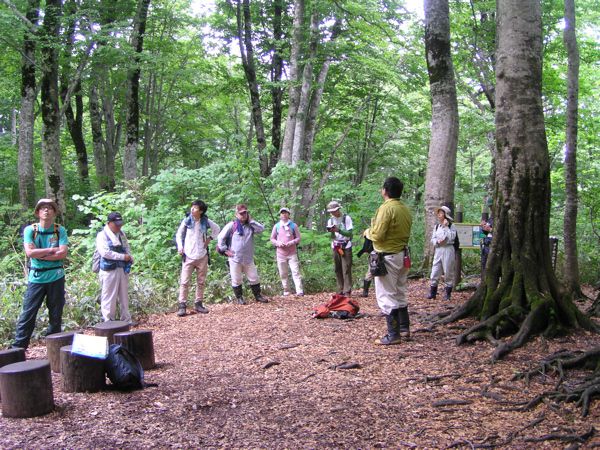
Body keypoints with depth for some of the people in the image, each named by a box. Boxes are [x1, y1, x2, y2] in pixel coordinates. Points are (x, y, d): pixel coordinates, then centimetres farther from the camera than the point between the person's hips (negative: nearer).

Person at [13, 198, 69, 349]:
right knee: (27, 314, -1)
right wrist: (52, 250, -11)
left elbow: (63, 253, -11)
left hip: (56, 278, 1)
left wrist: (39, 255, -13)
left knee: (56, 315, 9)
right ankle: (18, 348, 4)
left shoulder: (60, 230, 0)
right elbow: (29, 252, -12)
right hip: (36, 278, 0)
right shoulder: (30, 230, 0)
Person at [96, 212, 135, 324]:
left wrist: (130, 258, -3)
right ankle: (108, 321, 6)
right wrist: (123, 257, -18)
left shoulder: (121, 234, 13)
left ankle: (126, 319, 21)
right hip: (109, 270, -7)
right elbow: (105, 252, -19)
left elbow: (127, 248, 19)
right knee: (109, 297, -1)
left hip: (123, 269, 7)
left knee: (124, 296, 13)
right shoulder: (102, 235, -8)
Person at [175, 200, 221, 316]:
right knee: (184, 281, -6)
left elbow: (217, 229, 16)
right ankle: (182, 305, -3)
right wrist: (180, 247, -7)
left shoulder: (205, 221, 0)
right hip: (188, 256, -2)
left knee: (201, 282, 9)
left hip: (202, 256, 2)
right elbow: (179, 235, 7)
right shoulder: (186, 221, -3)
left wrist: (210, 238, 5)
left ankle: (198, 304, 19)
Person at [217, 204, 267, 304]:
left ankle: (258, 295, 24)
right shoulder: (231, 225, -4)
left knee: (254, 278, 8)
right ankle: (239, 297, 21)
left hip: (248, 258, 3)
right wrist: (225, 250, -6)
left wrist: (251, 220, -6)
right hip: (235, 259, -3)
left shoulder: (250, 226, 7)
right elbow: (221, 237, -2)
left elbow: (261, 228, -8)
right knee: (236, 280, 5)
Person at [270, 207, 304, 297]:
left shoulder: (293, 225, 4)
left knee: (295, 271, -10)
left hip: (292, 253, -1)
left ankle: (299, 291, -16)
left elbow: (298, 238, 6)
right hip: (281, 253, 2)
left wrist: (291, 242, -13)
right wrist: (278, 243, -10)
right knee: (283, 273, 4)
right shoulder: (276, 226, 6)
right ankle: (286, 291, 15)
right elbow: (272, 239, 11)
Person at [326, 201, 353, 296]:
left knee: (346, 270, -7)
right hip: (335, 247, 5)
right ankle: (340, 291, 11)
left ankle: (347, 291, -5)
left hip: (346, 247, -5)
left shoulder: (346, 218, -5)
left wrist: (338, 230, -24)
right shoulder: (330, 220, 9)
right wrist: (330, 231, -18)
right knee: (337, 269, 5)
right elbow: (331, 235, 3)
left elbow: (349, 233, -11)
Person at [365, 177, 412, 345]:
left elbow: (377, 235, -20)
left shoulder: (386, 208, -17)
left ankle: (393, 335, 1)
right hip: (403, 255, 9)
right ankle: (405, 330, 24)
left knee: (387, 297, -2)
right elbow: (405, 232, 13)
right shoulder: (405, 209, 8)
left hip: (388, 257, -8)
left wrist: (367, 232, 1)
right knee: (400, 294, 18)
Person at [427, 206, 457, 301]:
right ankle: (432, 292, 7)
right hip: (438, 250, 5)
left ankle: (448, 293, 10)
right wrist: (437, 241, -9)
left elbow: (452, 237, -16)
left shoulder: (451, 226, -2)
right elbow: (432, 239, 12)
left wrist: (446, 227, -14)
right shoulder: (437, 226, 13)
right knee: (435, 271, 1)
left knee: (448, 272, 1)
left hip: (448, 249, -4)